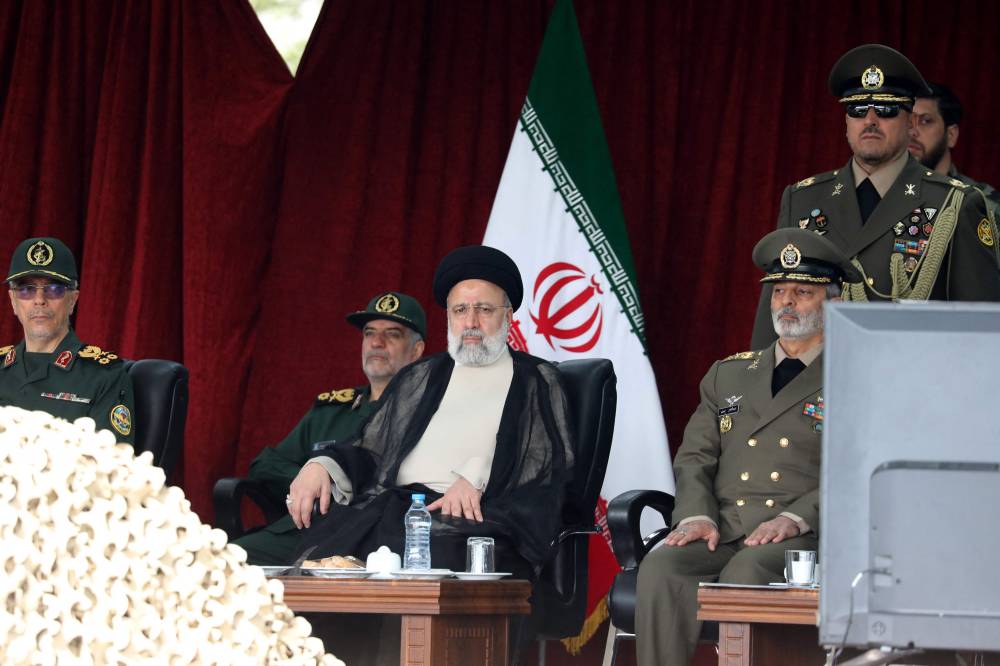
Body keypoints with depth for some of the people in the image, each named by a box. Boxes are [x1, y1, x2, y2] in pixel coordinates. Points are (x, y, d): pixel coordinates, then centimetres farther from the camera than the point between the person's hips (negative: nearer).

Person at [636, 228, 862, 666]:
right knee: (660, 569, -28)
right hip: (720, 532, 4)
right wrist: (696, 516, -3)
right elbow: (694, 458, 19)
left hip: (806, 537, -4)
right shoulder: (728, 375, 26)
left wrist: (796, 517, -17)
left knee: (746, 572, -37)